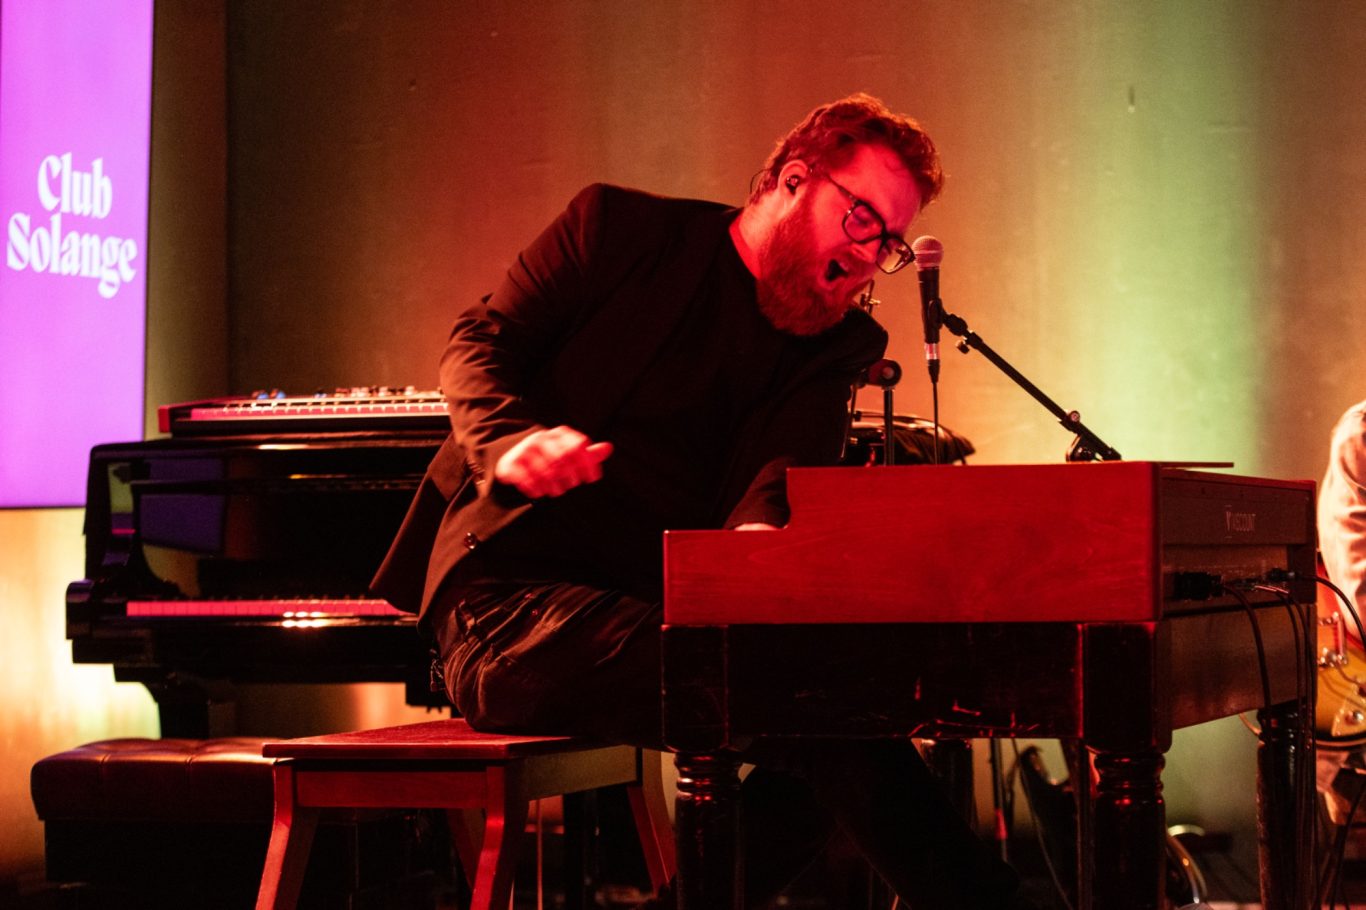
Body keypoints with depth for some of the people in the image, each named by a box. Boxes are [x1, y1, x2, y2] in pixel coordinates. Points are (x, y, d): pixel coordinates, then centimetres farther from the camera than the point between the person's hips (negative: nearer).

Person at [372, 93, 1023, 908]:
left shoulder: (837, 345, 14)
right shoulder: (620, 227, 7)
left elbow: (785, 470, -5)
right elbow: (480, 342, 5)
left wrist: (756, 536, -31)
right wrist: (514, 442, -19)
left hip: (660, 606, 5)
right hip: (513, 590, -5)